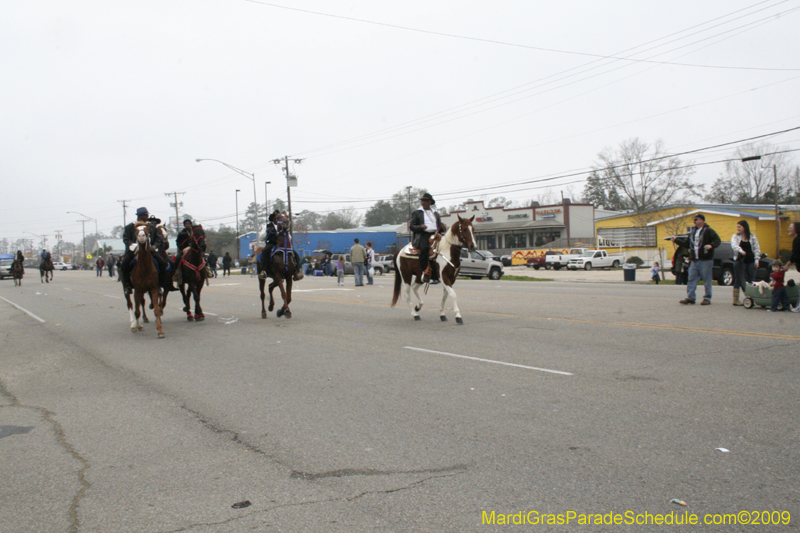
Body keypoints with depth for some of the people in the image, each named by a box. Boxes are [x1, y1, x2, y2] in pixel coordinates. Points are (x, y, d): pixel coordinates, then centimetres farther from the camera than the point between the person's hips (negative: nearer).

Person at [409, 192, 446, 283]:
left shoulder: (436, 214, 26)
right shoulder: (416, 213, 16)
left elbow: (441, 228, 26)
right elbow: (411, 226, 6)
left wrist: (442, 228, 1)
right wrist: (420, 227, -14)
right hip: (422, 235, -4)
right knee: (424, 248, -35)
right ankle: (425, 271, -29)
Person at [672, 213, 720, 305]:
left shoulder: (708, 231, -4)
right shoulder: (692, 231, 17)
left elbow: (717, 240, -10)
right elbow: (687, 243, 24)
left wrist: (711, 245, -28)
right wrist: (676, 240, 18)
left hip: (705, 260, -7)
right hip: (694, 260, 7)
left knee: (707, 279, -1)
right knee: (692, 279, 3)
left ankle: (707, 298, 6)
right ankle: (690, 297, 6)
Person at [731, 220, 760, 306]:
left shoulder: (752, 237, 9)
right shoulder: (735, 236, 5)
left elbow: (756, 249, 10)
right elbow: (734, 245, -14)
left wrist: (756, 260, 0)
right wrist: (741, 251, -32)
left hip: (750, 261, 2)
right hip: (740, 261, -2)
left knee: (752, 281, 1)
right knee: (738, 280, 0)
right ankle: (736, 299, 4)